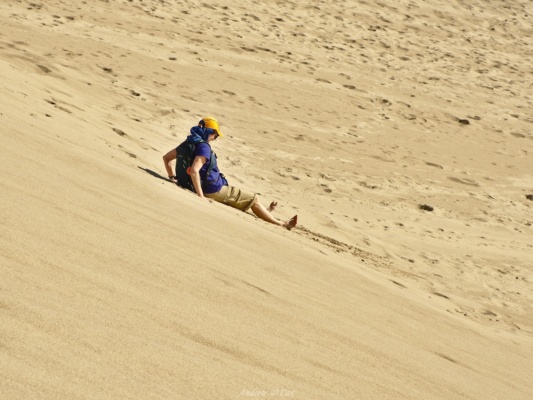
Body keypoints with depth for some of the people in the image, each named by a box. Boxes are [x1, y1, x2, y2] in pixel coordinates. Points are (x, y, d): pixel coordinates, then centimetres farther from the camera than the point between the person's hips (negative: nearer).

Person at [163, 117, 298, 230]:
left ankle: (264, 212, 52)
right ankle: (281, 224, 18)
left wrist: (172, 178, 13)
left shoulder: (189, 143, 4)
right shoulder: (203, 147, -25)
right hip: (214, 191, -10)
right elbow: (194, 171, -37)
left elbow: (166, 157, 12)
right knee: (253, 199, 6)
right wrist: (201, 196, -31)